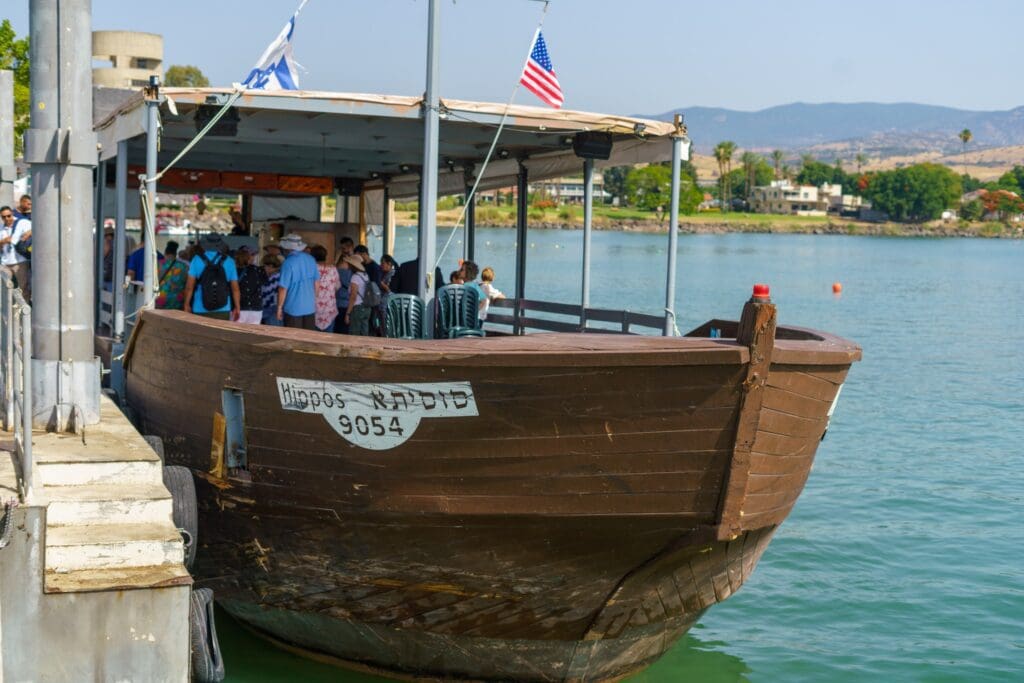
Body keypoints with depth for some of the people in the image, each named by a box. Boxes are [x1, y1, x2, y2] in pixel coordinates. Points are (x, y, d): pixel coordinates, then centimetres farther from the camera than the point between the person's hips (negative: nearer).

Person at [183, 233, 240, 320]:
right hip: (222, 310, 0)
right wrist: (237, 308, 14)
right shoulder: (228, 262, 4)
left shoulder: (197, 260, 1)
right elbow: (235, 288, 5)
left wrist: (187, 305, 8)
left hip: (200, 310, 0)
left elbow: (189, 286, -2)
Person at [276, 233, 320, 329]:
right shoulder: (311, 259, 3)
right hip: (310, 307, 5)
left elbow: (283, 288, -16)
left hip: (293, 309, -5)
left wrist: (279, 307, -6)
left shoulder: (288, 263, -16)